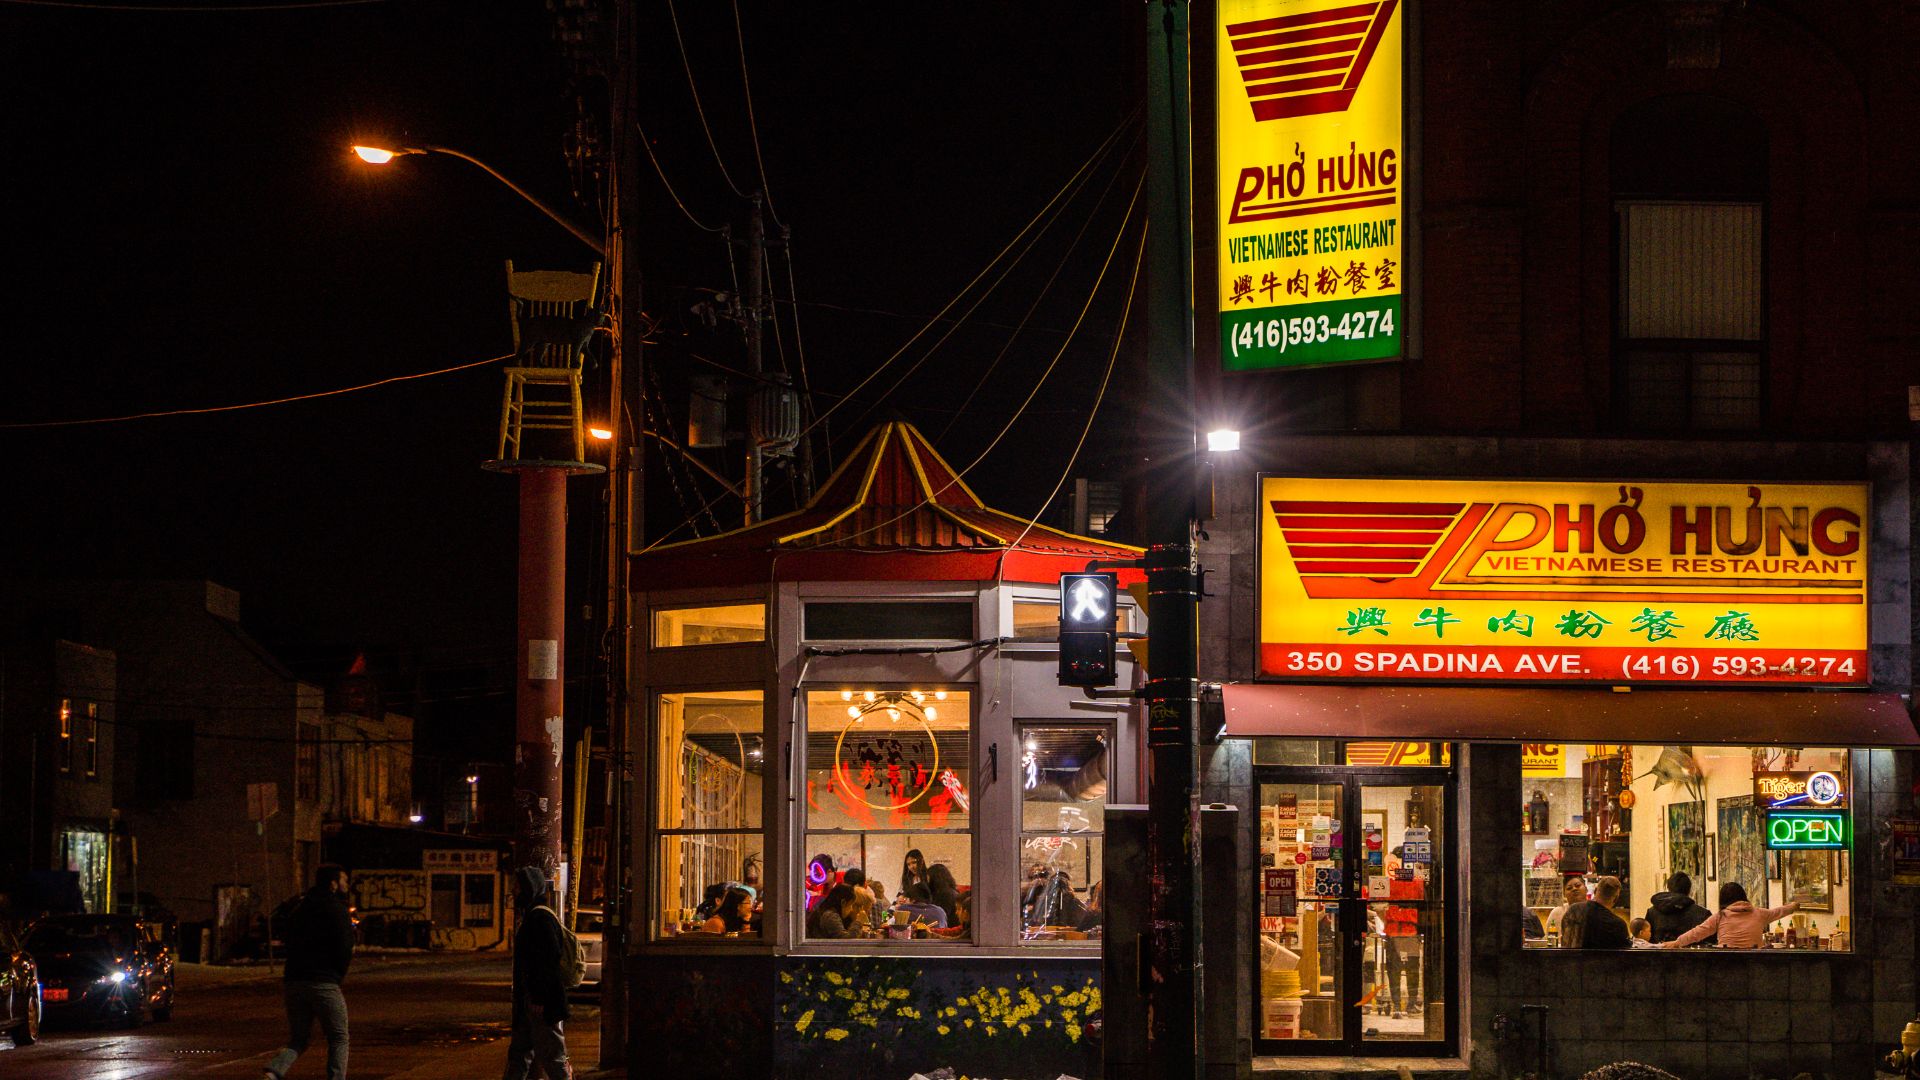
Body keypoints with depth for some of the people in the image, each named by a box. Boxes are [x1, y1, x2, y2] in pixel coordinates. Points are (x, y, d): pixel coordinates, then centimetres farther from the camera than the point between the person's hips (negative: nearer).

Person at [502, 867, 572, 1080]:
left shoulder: (541, 917, -15)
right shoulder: (530, 915, 16)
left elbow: (550, 959, -21)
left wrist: (540, 998, -22)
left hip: (543, 1005, -10)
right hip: (531, 1000, 10)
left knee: (551, 1055, -5)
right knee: (518, 1054, 13)